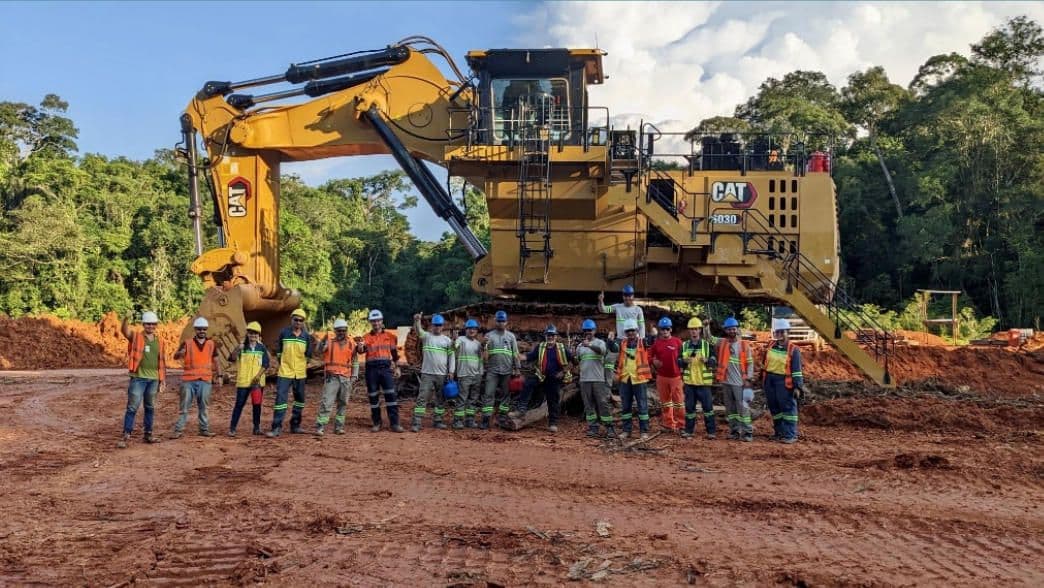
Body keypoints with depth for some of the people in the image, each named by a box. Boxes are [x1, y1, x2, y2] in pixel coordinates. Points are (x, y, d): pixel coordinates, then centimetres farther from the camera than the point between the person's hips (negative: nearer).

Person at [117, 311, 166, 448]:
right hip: (138, 378, -4)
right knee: (132, 407, -5)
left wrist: (162, 380, 12)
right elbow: (125, 330, -23)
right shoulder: (136, 337, -1)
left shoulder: (159, 342, 11)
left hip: (153, 379, 5)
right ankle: (125, 436, -2)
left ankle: (148, 434, 21)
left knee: (150, 408, 12)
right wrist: (125, 318, -44)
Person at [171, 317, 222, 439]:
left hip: (205, 380, 2)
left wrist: (219, 375, 6)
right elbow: (175, 356, -6)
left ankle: (204, 429, 14)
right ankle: (178, 430, 2)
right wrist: (180, 353, -29)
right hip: (189, 380, -2)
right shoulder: (187, 343, 2)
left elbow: (216, 361, 14)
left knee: (203, 407, 8)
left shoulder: (211, 344, 9)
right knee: (184, 406, 0)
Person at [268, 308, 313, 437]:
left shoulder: (307, 336, 2)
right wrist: (282, 363, 5)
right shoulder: (284, 333, -2)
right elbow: (278, 350, 7)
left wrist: (303, 366, 6)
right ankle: (276, 428, -9)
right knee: (281, 398, -10)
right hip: (285, 373, -3)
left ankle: (295, 425, 24)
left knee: (300, 399, 11)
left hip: (300, 373, 3)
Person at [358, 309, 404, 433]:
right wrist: (360, 347, -34)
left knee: (391, 395, -7)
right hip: (371, 369, 0)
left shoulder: (390, 336, 9)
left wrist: (397, 368, 12)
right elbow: (362, 350, -11)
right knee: (373, 397, 6)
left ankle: (394, 424, -4)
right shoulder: (366, 337, 5)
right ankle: (377, 423, 17)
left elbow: (394, 352, 15)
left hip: (386, 368, 0)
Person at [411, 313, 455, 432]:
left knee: (441, 399, 10)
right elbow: (418, 331, -18)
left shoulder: (447, 340, 10)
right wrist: (417, 321, -39)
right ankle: (416, 422, -10)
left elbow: (451, 356, 7)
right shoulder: (426, 336, 3)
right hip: (427, 373, -3)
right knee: (422, 398, -8)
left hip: (443, 374, 3)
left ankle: (437, 420, 21)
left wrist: (451, 371, -2)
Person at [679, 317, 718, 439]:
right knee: (689, 407, 8)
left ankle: (711, 431, 7)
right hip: (689, 381, 2)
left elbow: (715, 361, 0)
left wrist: (707, 360, -21)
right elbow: (678, 362, 9)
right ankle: (689, 430, 17)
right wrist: (684, 361, -13)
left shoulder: (707, 344, 1)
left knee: (708, 406, -1)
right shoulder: (684, 345, 6)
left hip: (704, 381, -2)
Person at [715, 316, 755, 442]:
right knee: (730, 408, 9)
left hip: (740, 382, -3)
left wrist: (748, 379, -8)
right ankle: (734, 431, 17)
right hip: (726, 382, 4)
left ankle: (747, 432, -2)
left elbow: (750, 363, -1)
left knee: (743, 407, -5)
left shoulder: (744, 345, -1)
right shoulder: (721, 343, 6)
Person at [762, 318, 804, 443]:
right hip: (769, 381, 6)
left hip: (784, 382, -6)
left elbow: (797, 370, -10)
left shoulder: (793, 350, -8)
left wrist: (797, 387, -14)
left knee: (788, 407, -4)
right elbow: (764, 363, 18)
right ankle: (778, 432, 23)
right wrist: (763, 378, 21)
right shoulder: (771, 346, 8)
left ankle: (790, 435, -1)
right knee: (774, 407, 12)